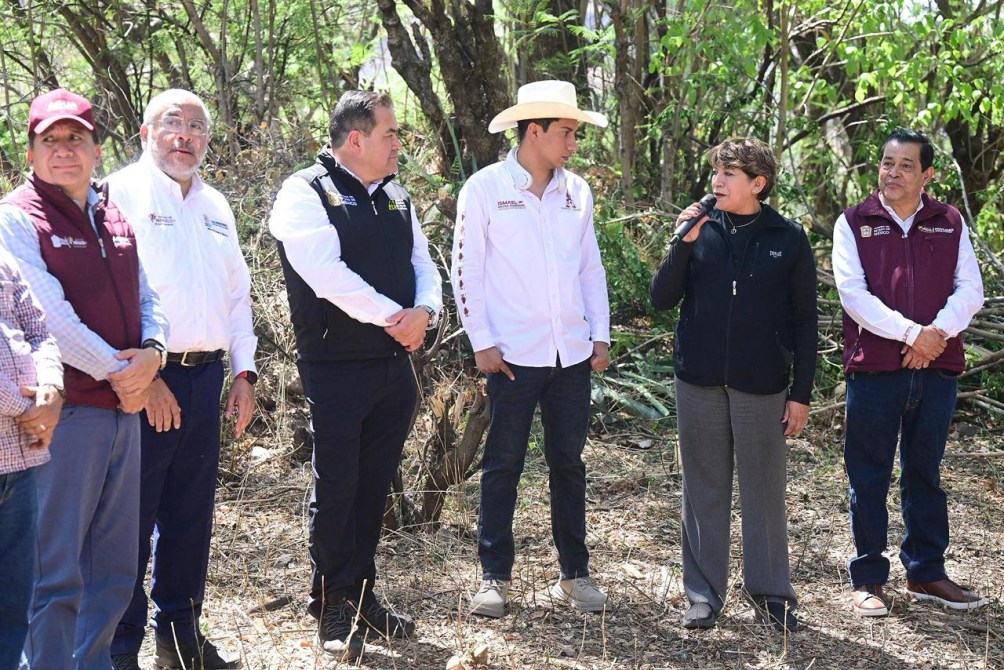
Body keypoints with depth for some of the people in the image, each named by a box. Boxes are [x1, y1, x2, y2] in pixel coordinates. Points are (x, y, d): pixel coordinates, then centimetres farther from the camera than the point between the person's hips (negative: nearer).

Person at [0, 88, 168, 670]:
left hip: (124, 409, 7)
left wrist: (151, 352, -5)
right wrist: (119, 373, -13)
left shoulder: (114, 216, 14)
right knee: (56, 571, -3)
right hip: (66, 411, -7)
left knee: (115, 568, 15)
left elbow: (147, 297, 15)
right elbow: (51, 316, -16)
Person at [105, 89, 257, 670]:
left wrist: (244, 372, 13)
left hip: (206, 377, 7)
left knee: (192, 513, 13)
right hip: (145, 380, -7)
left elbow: (238, 294, 21)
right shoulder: (122, 193, -5)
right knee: (133, 518, -3)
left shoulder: (216, 206, 17)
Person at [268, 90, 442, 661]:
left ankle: (362, 594, 25)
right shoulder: (306, 192, -8)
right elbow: (326, 272, -20)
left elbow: (424, 265, 14)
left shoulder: (397, 199, 15)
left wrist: (425, 311, -8)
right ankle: (333, 606, 14)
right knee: (337, 489, 2)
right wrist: (394, 317, -18)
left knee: (374, 486, 13)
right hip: (336, 368, -6)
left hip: (395, 364, 7)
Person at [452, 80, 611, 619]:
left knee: (568, 462, 10)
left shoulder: (576, 191, 10)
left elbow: (591, 268, 15)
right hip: (513, 353, -4)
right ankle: (494, 576, 13)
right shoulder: (485, 188, -4)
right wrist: (482, 342, -8)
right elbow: (467, 270, -4)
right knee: (503, 464, 3)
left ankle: (574, 573, 20)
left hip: (571, 351, 4)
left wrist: (600, 334, 9)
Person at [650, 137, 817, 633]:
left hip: (762, 386, -1)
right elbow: (662, 299, 0)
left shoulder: (788, 240, 0)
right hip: (699, 382, 2)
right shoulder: (702, 231, 3)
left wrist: (801, 393, -2)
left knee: (764, 490, 6)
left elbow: (805, 321, 2)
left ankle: (769, 591, 20)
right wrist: (684, 244, -14)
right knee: (704, 490, 9)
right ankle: (704, 593, 18)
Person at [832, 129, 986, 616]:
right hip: (874, 369, -2)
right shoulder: (853, 224, 1)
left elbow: (970, 290, 2)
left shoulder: (950, 224, 9)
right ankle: (868, 578, 13)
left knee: (925, 474, 13)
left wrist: (939, 332, -16)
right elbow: (853, 293, -9)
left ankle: (926, 573, 23)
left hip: (937, 369, 3)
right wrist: (910, 332, -17)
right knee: (869, 476, 4)